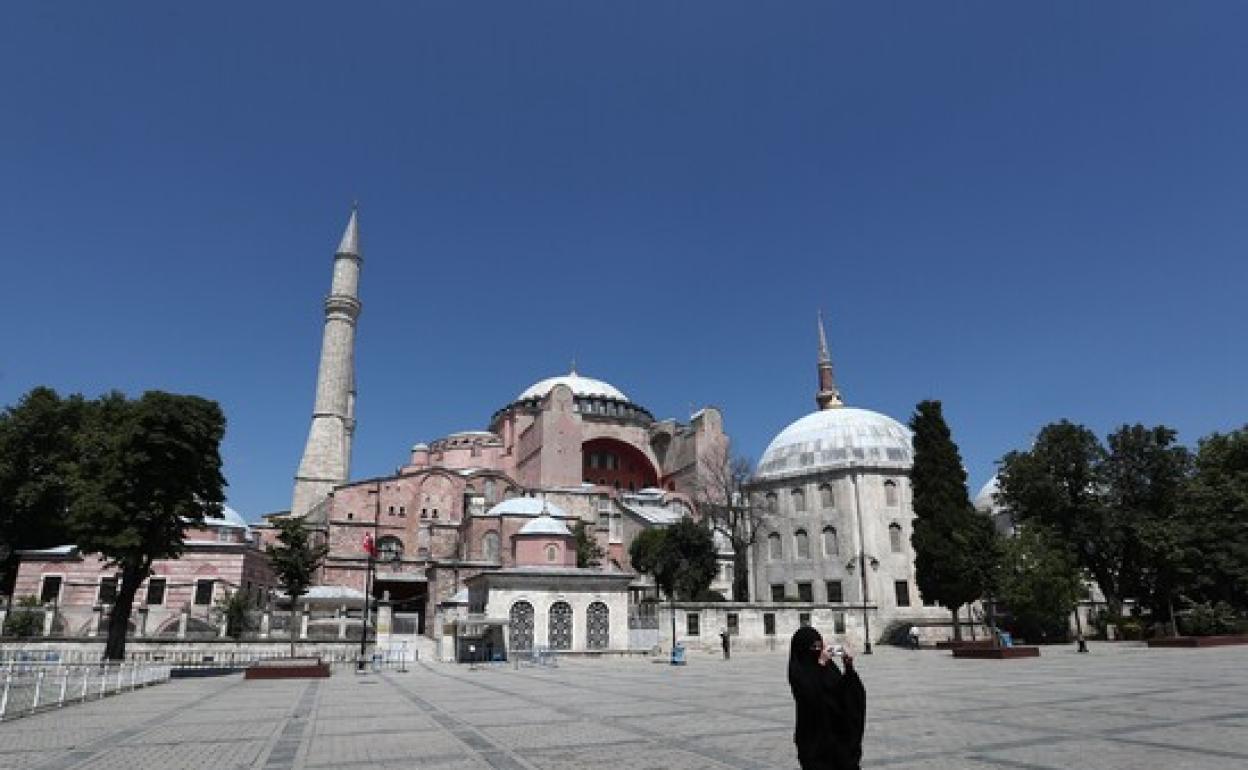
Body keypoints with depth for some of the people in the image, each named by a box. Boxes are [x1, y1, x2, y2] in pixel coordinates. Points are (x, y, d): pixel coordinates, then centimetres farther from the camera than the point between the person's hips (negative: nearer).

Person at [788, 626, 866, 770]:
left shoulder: (828, 665, 5)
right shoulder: (796, 669, -11)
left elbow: (843, 689, 5)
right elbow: (811, 692, -25)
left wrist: (848, 666, -9)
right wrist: (821, 665, -24)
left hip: (836, 728, 6)